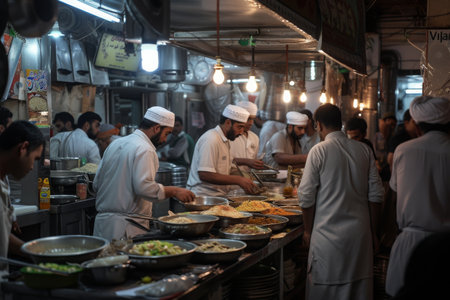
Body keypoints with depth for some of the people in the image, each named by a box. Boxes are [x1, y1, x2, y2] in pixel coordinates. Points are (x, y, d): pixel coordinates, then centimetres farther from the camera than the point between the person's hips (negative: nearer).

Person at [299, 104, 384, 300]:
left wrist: (307, 230, 6)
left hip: (328, 233, -4)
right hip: (361, 232, 4)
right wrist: (373, 231, 14)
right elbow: (375, 194, 6)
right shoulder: (364, 150, 4)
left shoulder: (319, 151, -8)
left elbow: (306, 197, -7)